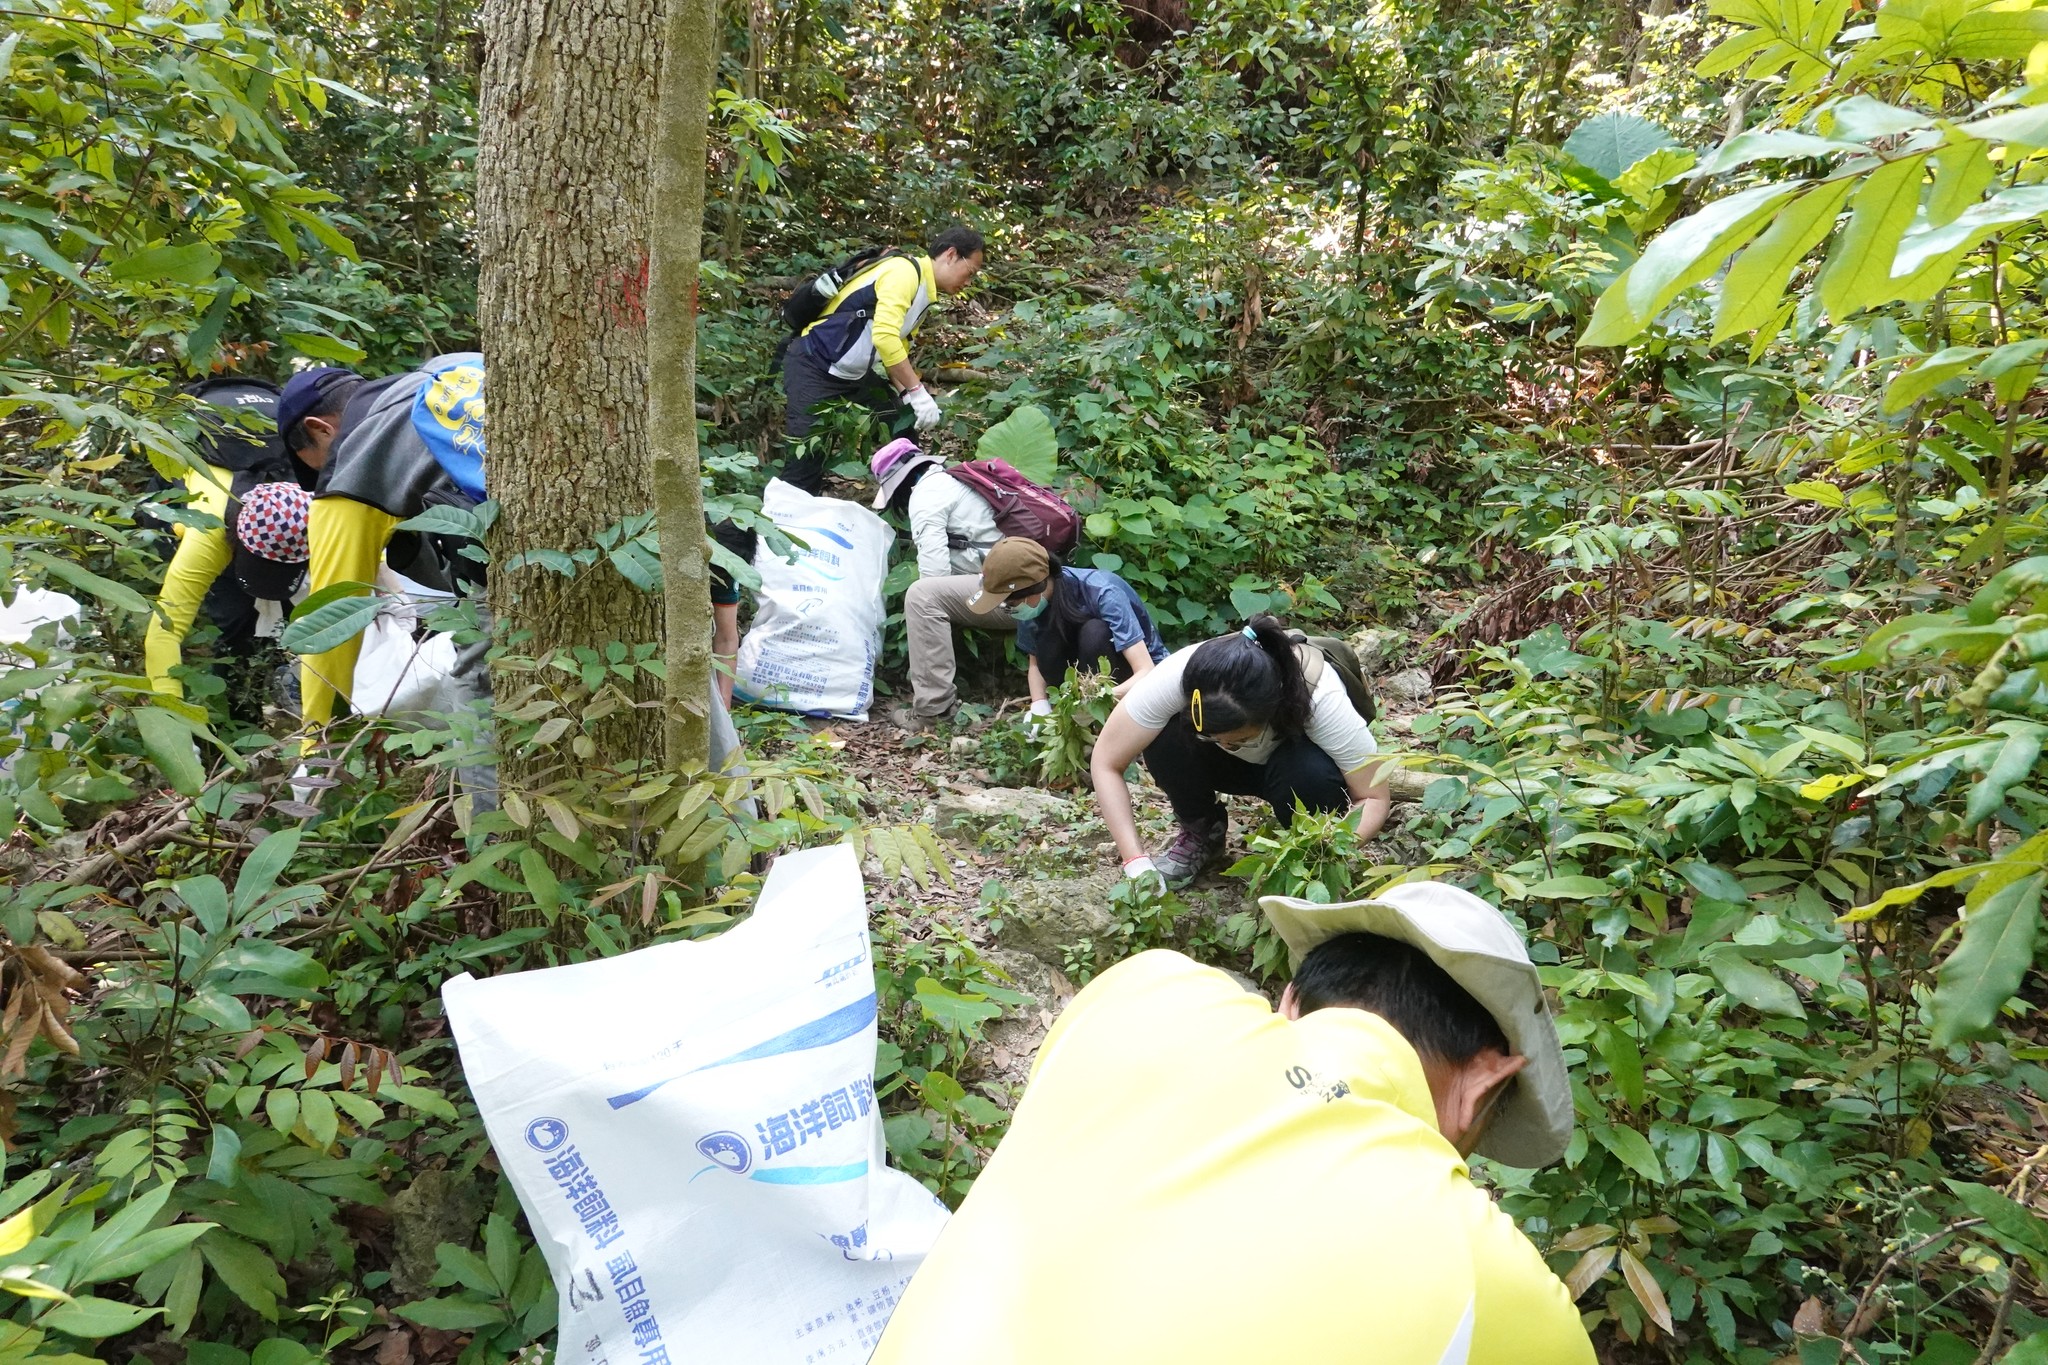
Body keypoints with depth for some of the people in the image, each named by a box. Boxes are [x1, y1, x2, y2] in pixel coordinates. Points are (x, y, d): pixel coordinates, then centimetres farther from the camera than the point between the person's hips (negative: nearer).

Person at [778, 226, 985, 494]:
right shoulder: (905, 271, -19)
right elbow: (884, 336, -32)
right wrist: (917, 391, -29)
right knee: (807, 458, -12)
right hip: (814, 366, -10)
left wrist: (907, 395, 0)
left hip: (854, 372, 10)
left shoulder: (923, 292, 11)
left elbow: (897, 349, 15)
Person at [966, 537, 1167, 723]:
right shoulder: (1033, 601, -15)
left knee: (1094, 632, -32)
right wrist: (1040, 710, -20)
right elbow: (1036, 662, -1)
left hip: (1138, 676, -5)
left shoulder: (1103, 594, -31)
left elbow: (1146, 672, -35)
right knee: (1048, 644, -25)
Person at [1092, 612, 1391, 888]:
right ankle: (1202, 834, -2)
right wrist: (1136, 862, -36)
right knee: (1164, 740, -30)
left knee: (1309, 775, -36)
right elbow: (1106, 763, -28)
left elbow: (1374, 798, -29)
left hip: (1295, 758, -1)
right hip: (1229, 765, 1)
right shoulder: (1176, 676, -36)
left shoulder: (1320, 696, -38)